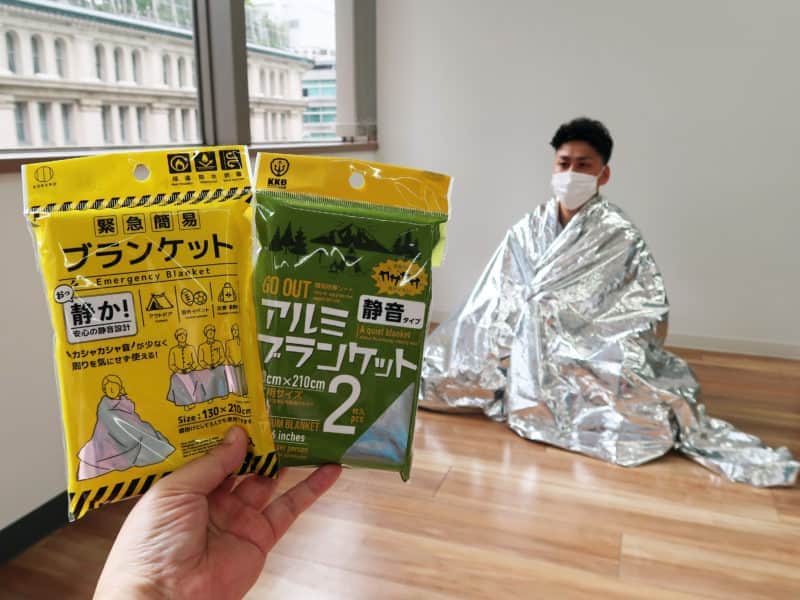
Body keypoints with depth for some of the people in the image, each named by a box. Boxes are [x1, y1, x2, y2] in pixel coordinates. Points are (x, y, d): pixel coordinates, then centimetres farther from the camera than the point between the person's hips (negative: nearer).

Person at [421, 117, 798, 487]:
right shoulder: (528, 230, 5)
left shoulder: (620, 238, -6)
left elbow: (651, 317, -7)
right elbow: (494, 303, 7)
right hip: (531, 354, 4)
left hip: (593, 357, -4)